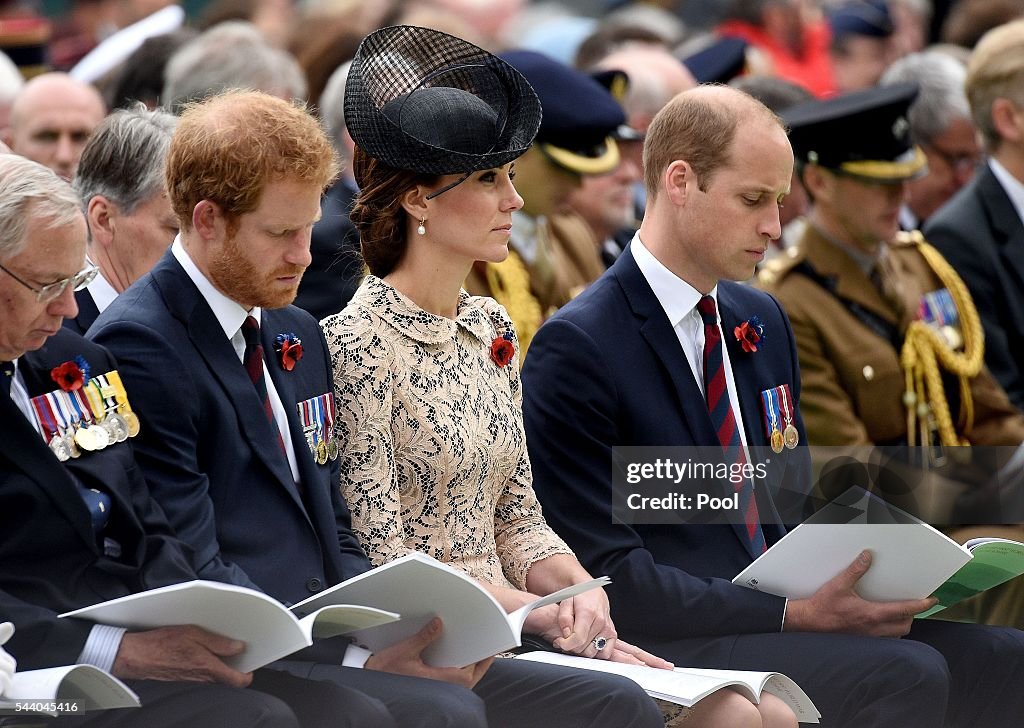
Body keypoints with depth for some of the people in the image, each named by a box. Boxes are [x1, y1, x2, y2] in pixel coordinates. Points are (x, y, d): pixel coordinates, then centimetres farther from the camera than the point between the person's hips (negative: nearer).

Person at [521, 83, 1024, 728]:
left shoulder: (762, 321, 17)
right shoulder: (577, 348, -9)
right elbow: (611, 574, -13)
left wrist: (877, 572, 0)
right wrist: (798, 615, -19)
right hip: (668, 646, -8)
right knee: (907, 674, -29)